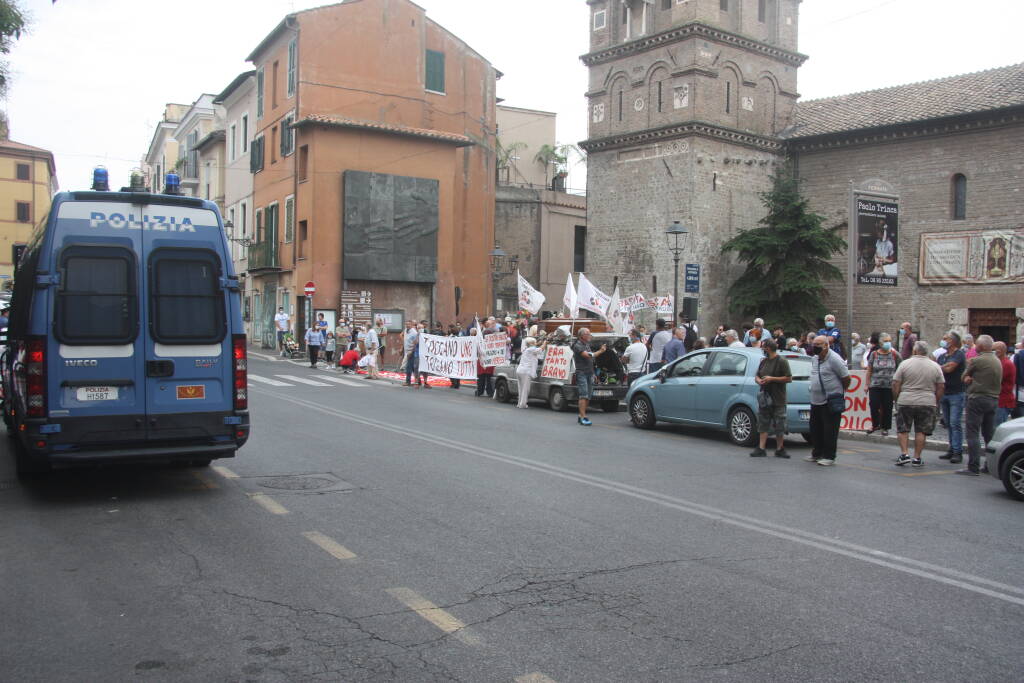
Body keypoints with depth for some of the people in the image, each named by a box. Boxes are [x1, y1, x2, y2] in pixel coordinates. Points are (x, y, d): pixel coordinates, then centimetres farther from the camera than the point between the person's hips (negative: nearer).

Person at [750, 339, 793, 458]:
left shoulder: (782, 361, -7)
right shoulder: (763, 361, 14)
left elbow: (789, 378, -12)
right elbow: (757, 376, 22)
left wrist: (772, 379, -16)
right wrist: (759, 380, -2)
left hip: (778, 400, -6)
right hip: (764, 399, 6)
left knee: (779, 426, 2)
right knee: (763, 424, 4)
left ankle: (779, 450, 12)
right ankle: (761, 449, 5)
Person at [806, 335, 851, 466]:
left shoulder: (834, 359, -13)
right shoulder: (814, 359, 12)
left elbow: (846, 378, -9)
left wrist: (839, 391, 4)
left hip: (831, 401, -8)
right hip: (815, 400, 8)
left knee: (830, 430, -3)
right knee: (815, 429, 15)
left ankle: (829, 456, 4)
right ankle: (817, 454, 27)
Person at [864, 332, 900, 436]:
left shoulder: (894, 354, 1)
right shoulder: (874, 354, 2)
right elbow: (869, 371, 7)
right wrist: (867, 384, 4)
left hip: (889, 386, 0)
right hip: (875, 386, 0)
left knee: (887, 408, 4)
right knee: (874, 405, -2)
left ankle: (885, 428, 18)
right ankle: (875, 425, 19)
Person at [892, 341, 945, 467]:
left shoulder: (905, 364, -2)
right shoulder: (935, 366, 4)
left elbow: (895, 384, -4)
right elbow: (940, 387, 6)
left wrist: (896, 399, 7)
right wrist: (936, 402, 14)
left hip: (905, 401, -1)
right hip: (927, 403, 2)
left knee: (903, 429, 10)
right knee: (921, 431, 7)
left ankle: (904, 454, 2)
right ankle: (917, 458, 9)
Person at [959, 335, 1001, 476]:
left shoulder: (976, 360, -12)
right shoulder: (997, 361, 13)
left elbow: (964, 376, -1)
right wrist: (971, 378, 0)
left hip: (978, 399, -8)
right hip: (994, 399, 8)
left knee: (973, 434, -6)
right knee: (990, 434, 13)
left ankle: (973, 467, -9)